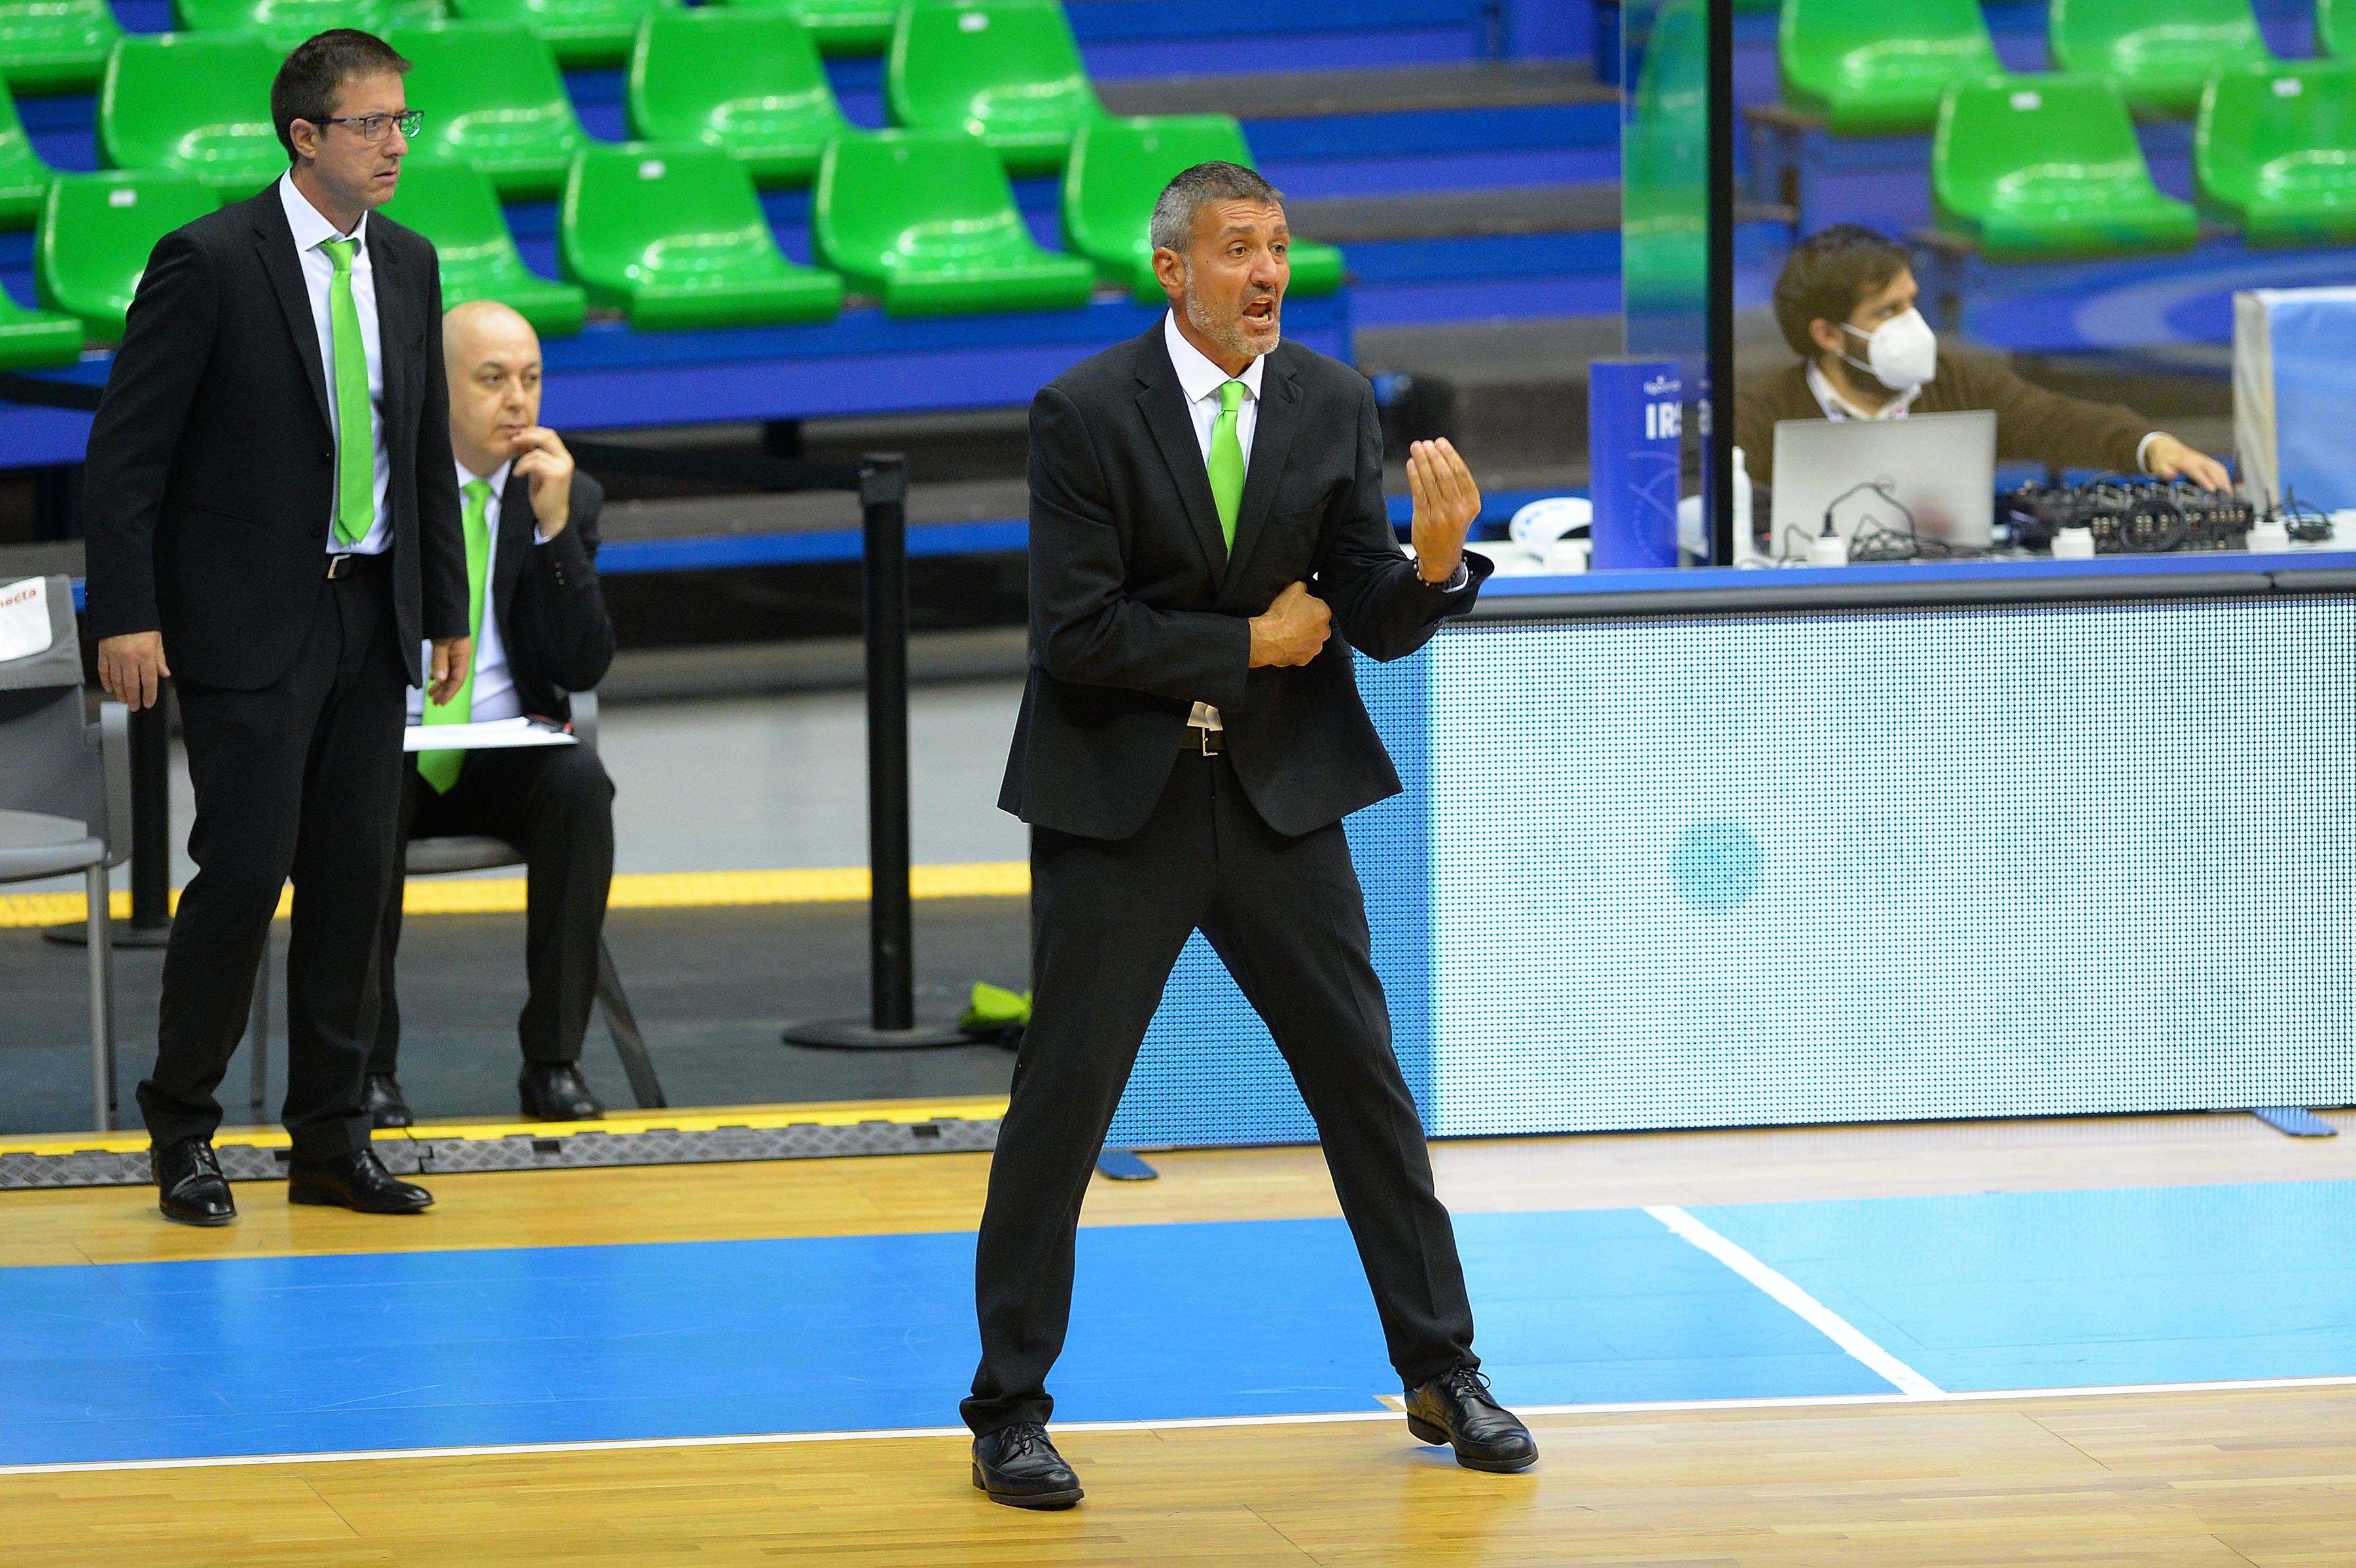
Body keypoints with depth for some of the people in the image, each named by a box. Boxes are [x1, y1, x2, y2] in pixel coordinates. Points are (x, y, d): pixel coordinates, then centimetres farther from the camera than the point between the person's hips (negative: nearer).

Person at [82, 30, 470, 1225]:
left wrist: (447, 609, 13)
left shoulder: (408, 267, 10)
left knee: (355, 879, 6)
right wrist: (126, 614, -15)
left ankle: (332, 1142, 13)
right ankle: (182, 1133, 6)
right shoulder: (210, 262, -10)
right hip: (248, 623, -6)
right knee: (246, 870, -8)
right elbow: (126, 448, -10)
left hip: (370, 614, 6)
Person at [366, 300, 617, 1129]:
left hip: (507, 762, 1)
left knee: (580, 782, -31)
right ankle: (369, 1066, -25)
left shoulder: (569, 497, 4)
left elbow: (585, 668, -5)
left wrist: (555, 528, -16)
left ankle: (553, 1061, -25)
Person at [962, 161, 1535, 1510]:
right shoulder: (1086, 412, -10)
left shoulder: (1334, 404, 2)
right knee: (1064, 1095, -1)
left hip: (1281, 792, 3)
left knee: (1366, 1081, 7)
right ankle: (1012, 1409, 8)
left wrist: (1436, 557, -23)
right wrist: (1250, 648, -11)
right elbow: (1079, 633, -15)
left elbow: (1381, 627, -2)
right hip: (1122, 798, -3)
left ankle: (1444, 1374, 19)